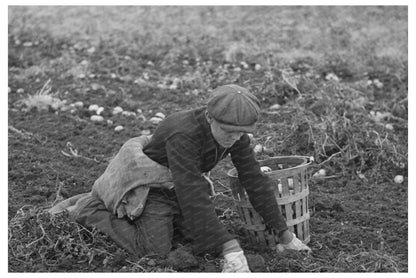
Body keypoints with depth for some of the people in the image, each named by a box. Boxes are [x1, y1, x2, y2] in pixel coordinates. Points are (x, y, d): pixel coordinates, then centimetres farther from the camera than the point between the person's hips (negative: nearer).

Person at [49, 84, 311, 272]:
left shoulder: (236, 133, -15)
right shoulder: (183, 135, -38)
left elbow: (255, 179, -10)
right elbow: (194, 196, -43)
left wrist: (285, 233, -10)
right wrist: (230, 248, -45)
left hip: (179, 189, 8)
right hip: (151, 187, -7)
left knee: (206, 243, 6)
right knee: (154, 250, -20)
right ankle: (92, 210, 2)